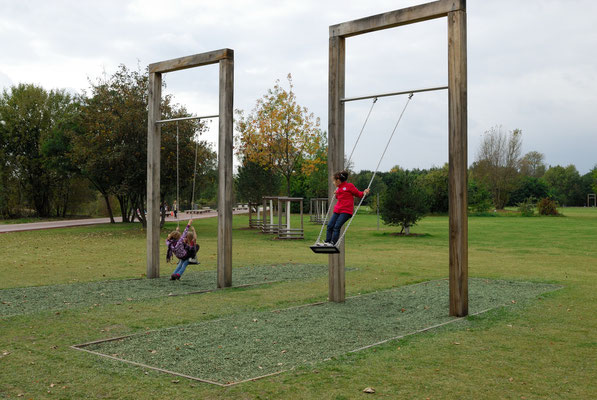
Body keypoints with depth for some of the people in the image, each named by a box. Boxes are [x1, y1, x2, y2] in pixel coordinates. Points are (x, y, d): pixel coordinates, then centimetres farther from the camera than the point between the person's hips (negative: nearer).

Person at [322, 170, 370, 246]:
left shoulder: (349, 186, -1)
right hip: (337, 211, 8)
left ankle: (333, 243, -20)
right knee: (330, 226, -1)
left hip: (346, 211, -8)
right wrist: (336, 194, 20)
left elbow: (358, 194, 4)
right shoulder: (338, 188, 20)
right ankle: (327, 242, 2)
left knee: (337, 226, -17)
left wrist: (364, 192, -12)